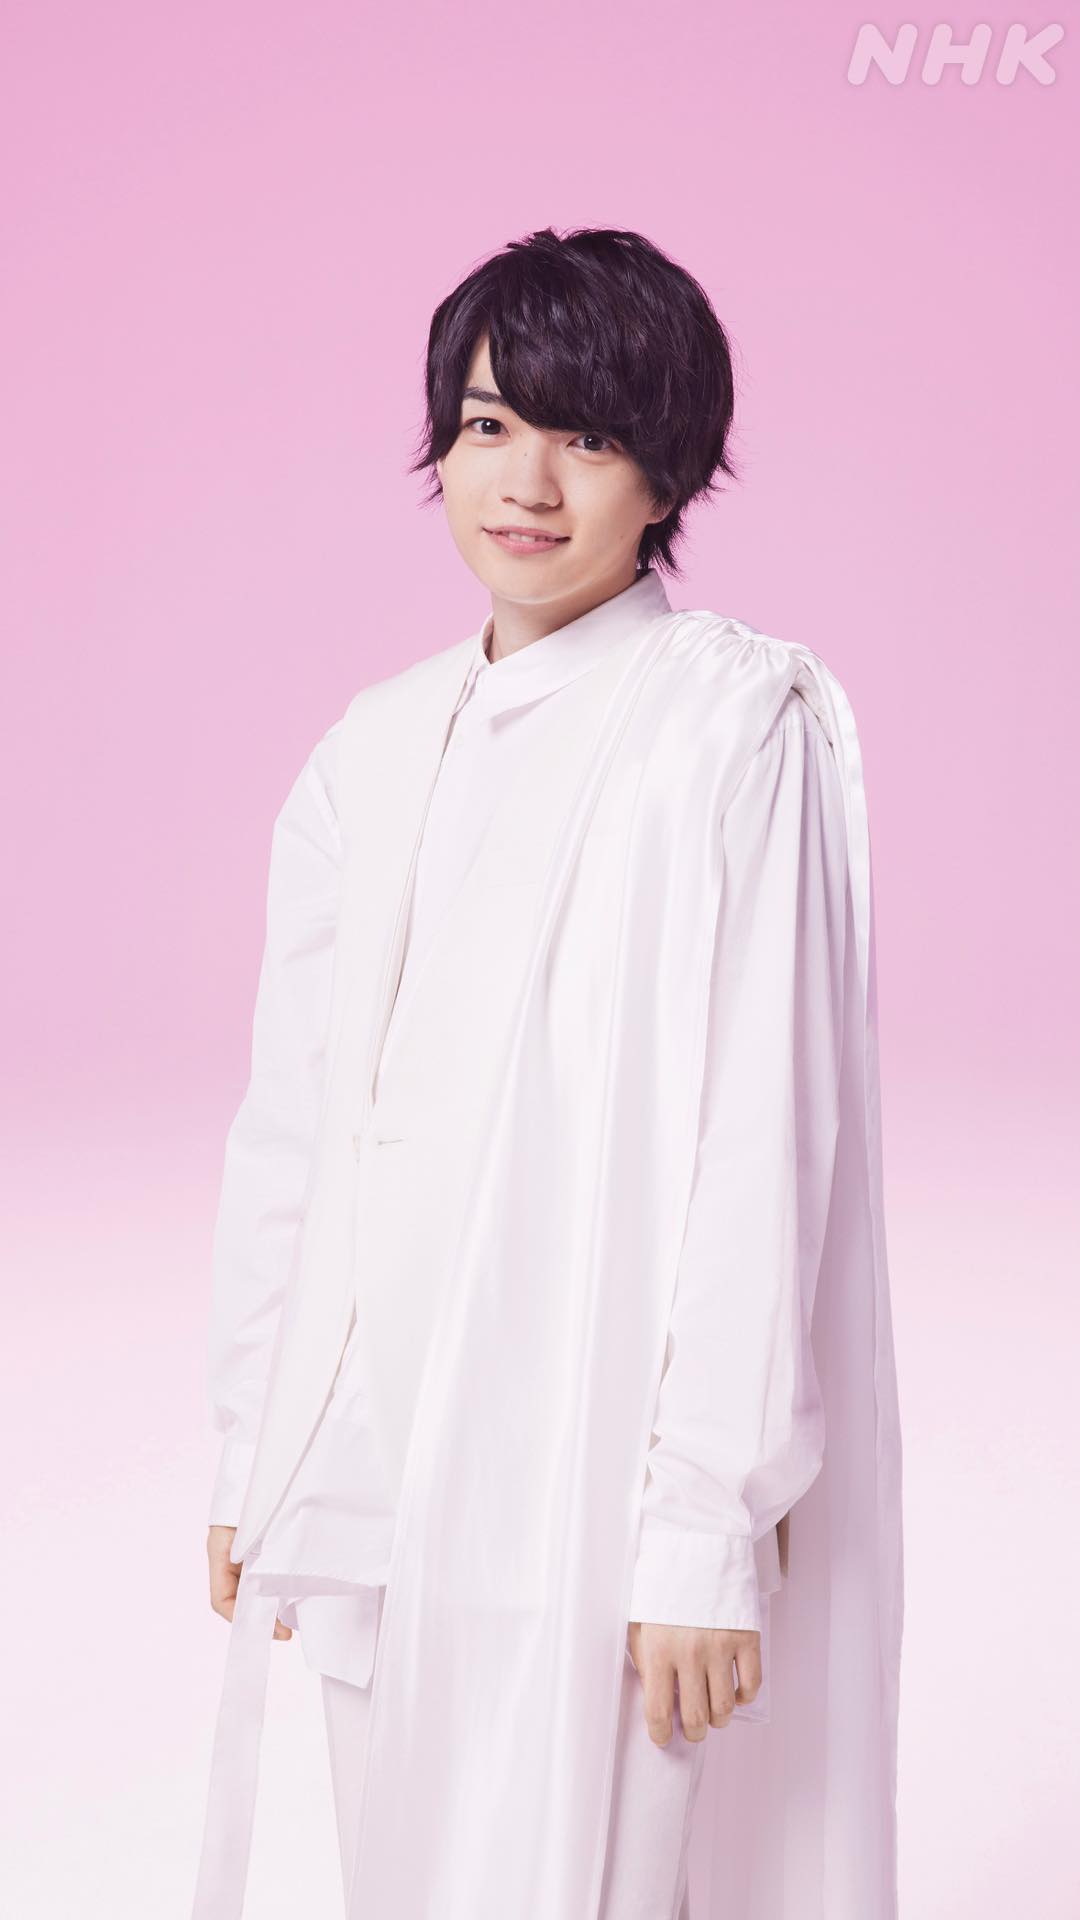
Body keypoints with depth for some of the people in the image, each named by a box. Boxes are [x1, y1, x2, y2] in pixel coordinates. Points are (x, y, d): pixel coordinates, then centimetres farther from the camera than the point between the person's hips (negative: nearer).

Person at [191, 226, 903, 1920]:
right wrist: (255, 1460, 11)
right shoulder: (378, 747, 10)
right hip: (379, 1482, 6)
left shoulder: (738, 726, -7)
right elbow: (289, 1128, 12)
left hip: (602, 1501, -5)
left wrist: (707, 1528, -15)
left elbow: (762, 1146, -12)